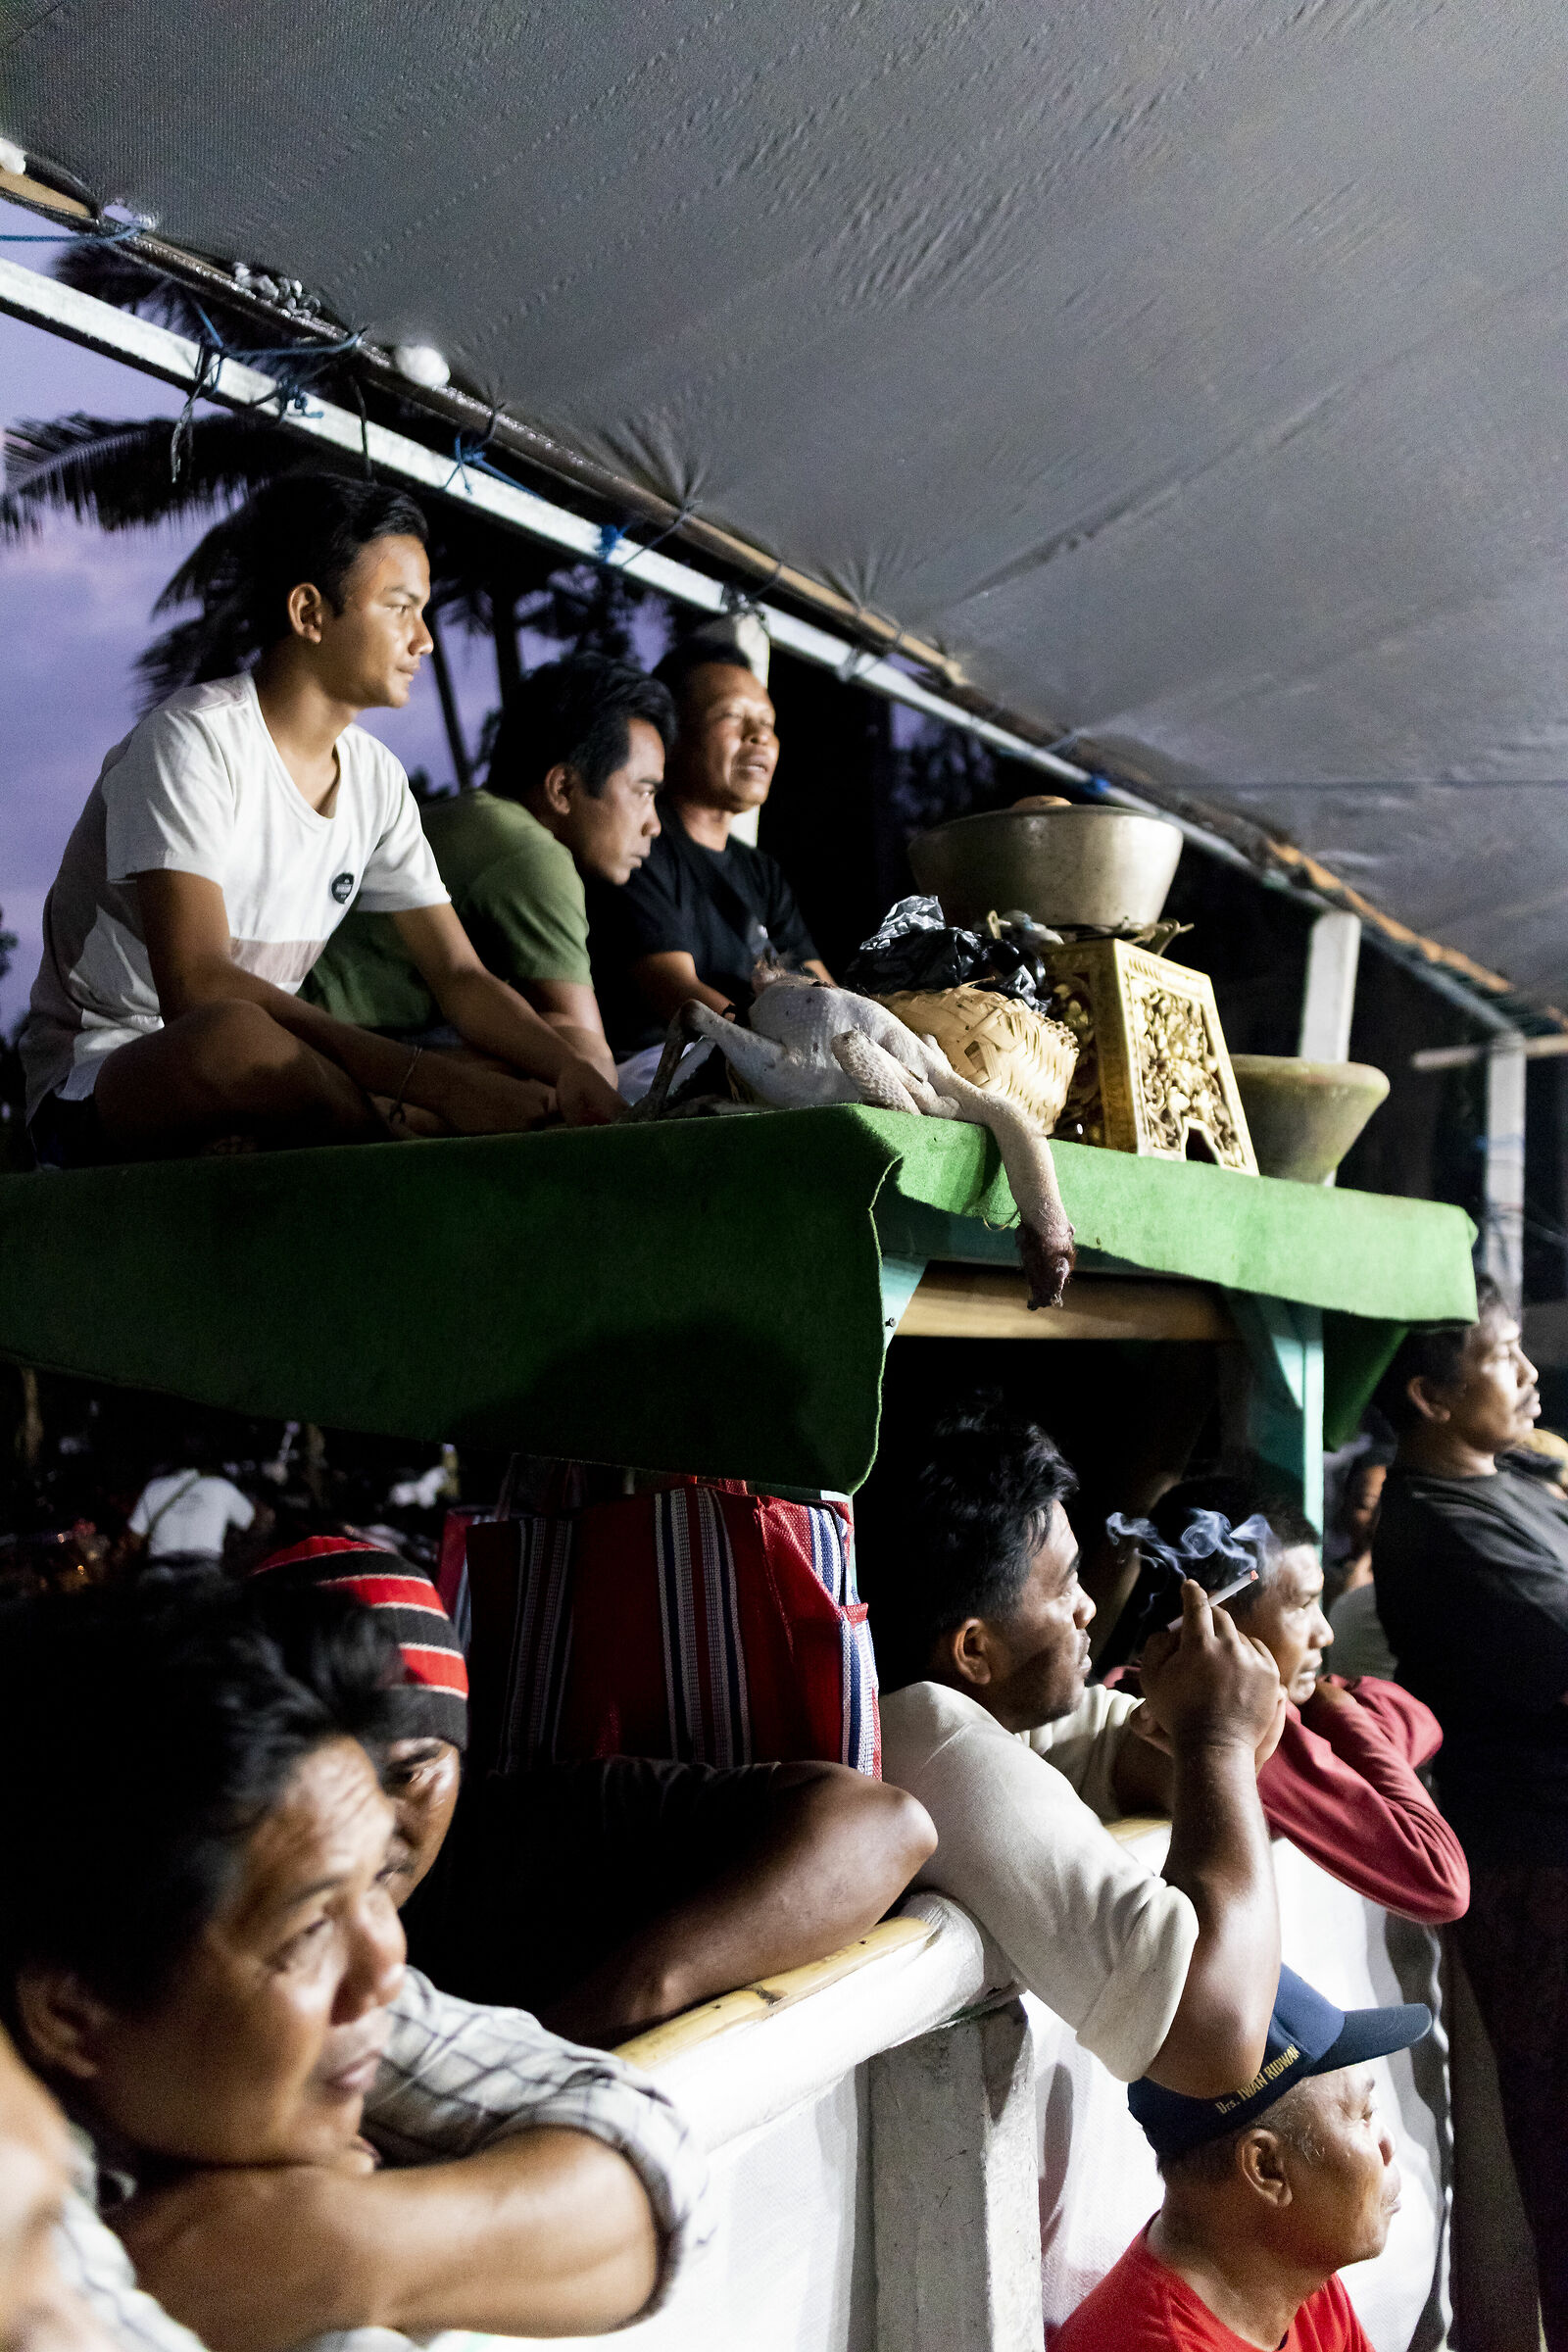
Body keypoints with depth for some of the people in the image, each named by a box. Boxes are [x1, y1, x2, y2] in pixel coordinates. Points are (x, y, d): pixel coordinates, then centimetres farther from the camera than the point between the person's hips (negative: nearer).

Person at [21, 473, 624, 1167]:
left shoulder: (376, 777, 5)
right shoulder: (191, 740, -18)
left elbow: (461, 977, 5)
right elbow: (195, 988, -31)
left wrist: (573, 1072, -16)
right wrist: (434, 1083, -36)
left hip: (264, 1084, 7)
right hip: (97, 1087, -6)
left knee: (510, 1083, -8)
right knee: (236, 1036, -40)